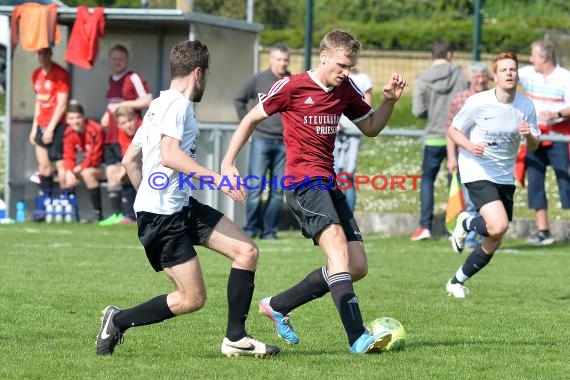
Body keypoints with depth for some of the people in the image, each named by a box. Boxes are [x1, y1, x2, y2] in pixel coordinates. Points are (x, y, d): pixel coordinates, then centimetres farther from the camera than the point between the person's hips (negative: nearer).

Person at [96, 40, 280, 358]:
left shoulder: (159, 105, 19)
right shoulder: (177, 104, -11)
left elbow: (130, 160, 22)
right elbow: (170, 155, -26)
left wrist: (149, 197, 29)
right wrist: (216, 178, -28)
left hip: (183, 206, 10)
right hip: (163, 215, -10)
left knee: (247, 252, 1)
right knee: (192, 298, -9)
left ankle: (236, 338, 4)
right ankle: (118, 321, 6)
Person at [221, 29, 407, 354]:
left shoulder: (346, 90, 11)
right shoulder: (291, 87, -6)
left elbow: (371, 128, 22)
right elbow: (252, 119, 4)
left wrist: (390, 101, 4)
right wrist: (228, 162, -2)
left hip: (328, 183, 8)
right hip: (302, 181, -8)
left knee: (358, 266, 3)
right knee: (337, 245, -27)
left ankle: (278, 305, 17)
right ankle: (358, 337, -37)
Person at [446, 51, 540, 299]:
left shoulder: (526, 106, -2)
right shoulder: (478, 102, -13)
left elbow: (533, 147, 7)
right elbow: (453, 130, -2)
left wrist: (529, 136, -18)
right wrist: (470, 146, -22)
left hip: (505, 176, 5)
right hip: (477, 172, -5)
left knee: (493, 244, 4)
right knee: (499, 226, -26)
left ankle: (457, 282, 24)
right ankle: (466, 223, 8)